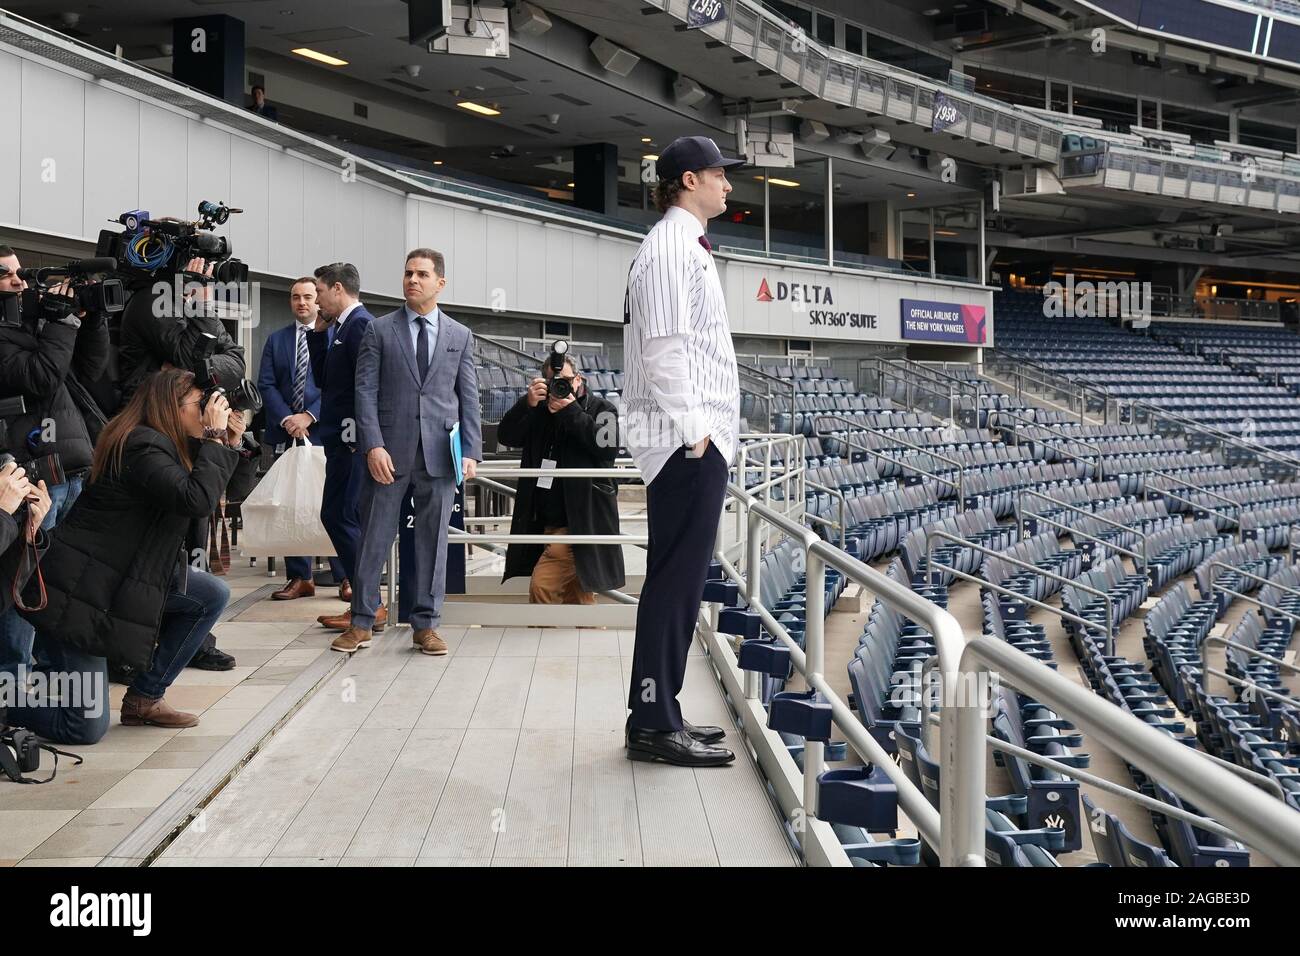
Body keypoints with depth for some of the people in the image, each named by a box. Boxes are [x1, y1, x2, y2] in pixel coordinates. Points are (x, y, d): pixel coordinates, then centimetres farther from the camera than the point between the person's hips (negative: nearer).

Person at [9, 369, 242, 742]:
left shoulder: (162, 445, 10)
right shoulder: (143, 446, -19)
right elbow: (197, 499, -31)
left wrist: (228, 444, 6)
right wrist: (215, 437, -20)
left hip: (116, 577, 10)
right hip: (74, 595, -10)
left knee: (212, 595, -1)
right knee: (85, 728, -9)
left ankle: (144, 697, 8)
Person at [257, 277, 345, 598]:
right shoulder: (276, 340, 14)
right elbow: (266, 385, 6)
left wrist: (309, 416, -12)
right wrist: (287, 419, -8)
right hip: (285, 434, 4)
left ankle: (345, 577, 1)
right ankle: (299, 578, 12)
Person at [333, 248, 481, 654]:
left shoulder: (460, 336, 11)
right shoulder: (379, 330, 5)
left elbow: (469, 398, 8)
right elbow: (365, 391, 0)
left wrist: (471, 451, -1)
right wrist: (374, 445, -11)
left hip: (439, 453, 2)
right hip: (389, 450, -1)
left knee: (432, 539, 6)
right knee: (374, 538, 3)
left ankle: (426, 624, 14)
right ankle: (361, 623, 12)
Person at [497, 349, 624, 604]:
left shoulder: (601, 409, 3)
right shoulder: (540, 413, 15)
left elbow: (608, 447, -15)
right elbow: (506, 436, 2)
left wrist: (571, 411, -16)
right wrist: (527, 404, -12)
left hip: (581, 522, -6)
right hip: (545, 522, 6)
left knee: (542, 586, -18)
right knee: (576, 597, 13)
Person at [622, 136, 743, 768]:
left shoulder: (684, 246, 23)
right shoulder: (672, 246, -9)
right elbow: (665, 345, -19)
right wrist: (693, 429, -20)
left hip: (697, 439, 11)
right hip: (689, 439, -11)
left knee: (678, 579, 11)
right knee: (676, 580, -9)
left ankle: (659, 713, 17)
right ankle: (654, 724, -5)